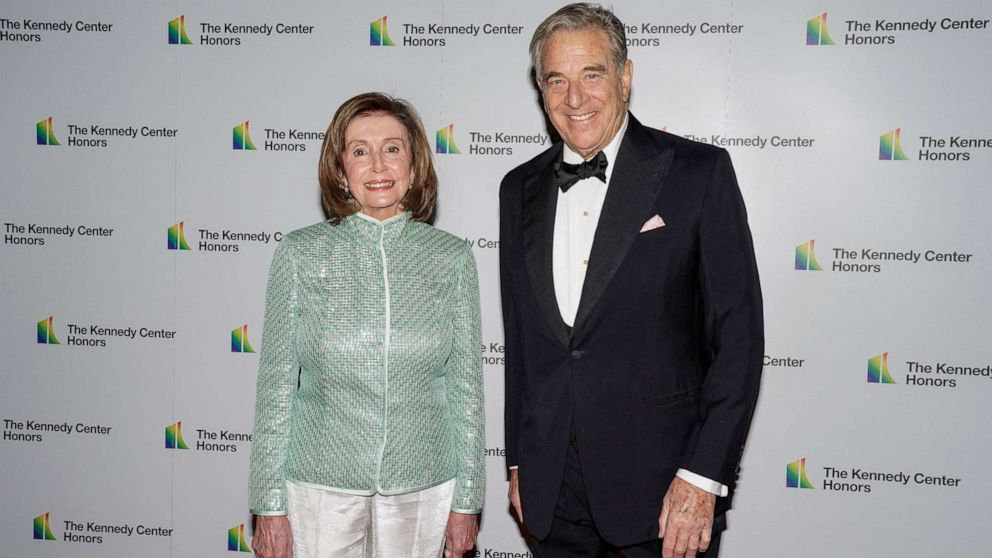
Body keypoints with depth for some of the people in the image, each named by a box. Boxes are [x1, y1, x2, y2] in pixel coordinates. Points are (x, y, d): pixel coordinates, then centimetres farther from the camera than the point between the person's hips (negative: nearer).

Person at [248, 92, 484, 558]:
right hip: (320, 484, -1)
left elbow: (465, 386, 2)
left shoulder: (452, 258, -1)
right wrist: (270, 505, -1)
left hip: (422, 489, 1)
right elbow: (276, 386, 0)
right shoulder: (300, 253, -3)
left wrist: (466, 501, 4)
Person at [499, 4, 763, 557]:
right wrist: (518, 461, 12)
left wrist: (703, 478, -13)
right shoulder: (521, 188, 8)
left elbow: (738, 334, -9)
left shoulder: (700, 172, -6)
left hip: (661, 485, -4)